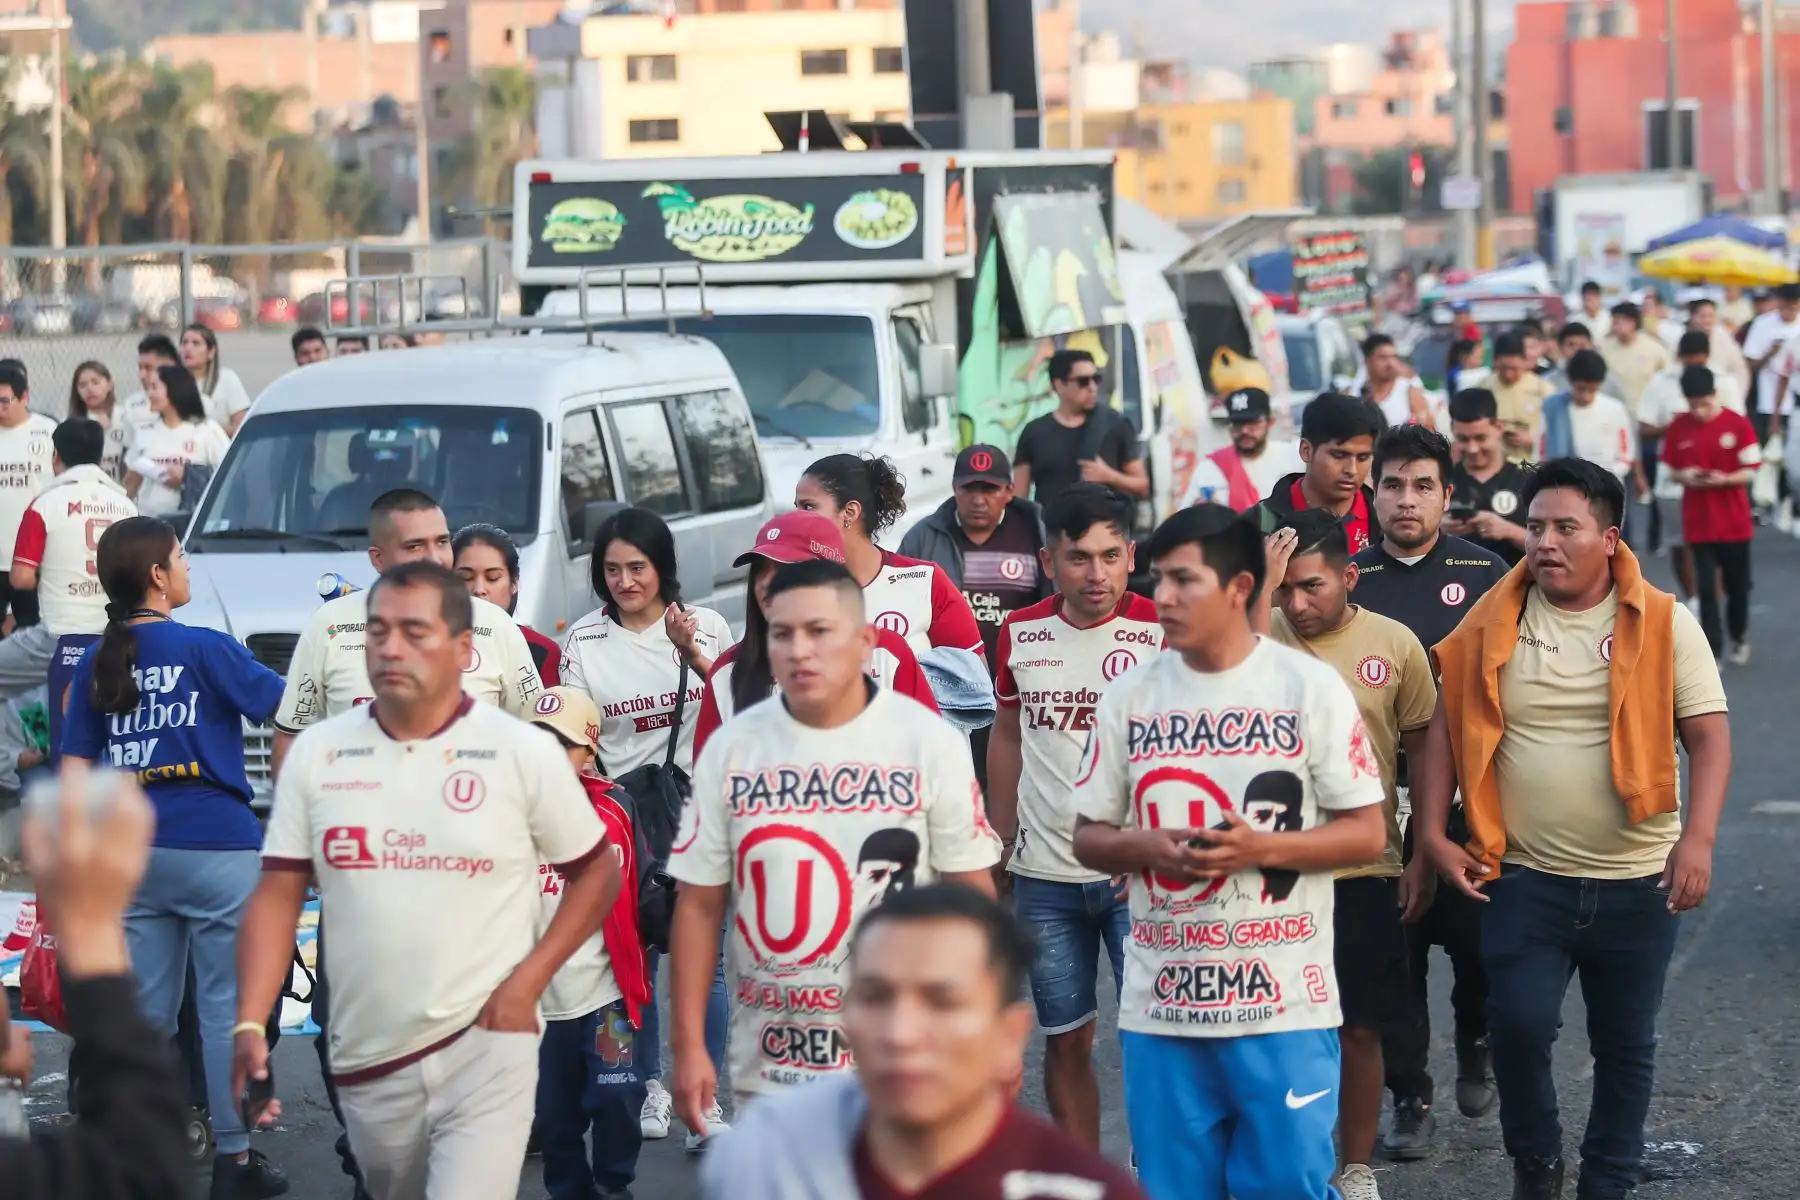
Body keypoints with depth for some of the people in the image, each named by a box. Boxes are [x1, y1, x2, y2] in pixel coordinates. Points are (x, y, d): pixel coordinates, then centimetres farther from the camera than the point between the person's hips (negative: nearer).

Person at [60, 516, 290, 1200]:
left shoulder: (98, 664, 7)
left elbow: (75, 770, 7)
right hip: (216, 846, -5)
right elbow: (287, 707, 0)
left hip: (132, 854, 5)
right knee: (229, 1007, 3)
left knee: (146, 1012, 12)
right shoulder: (204, 649, -8)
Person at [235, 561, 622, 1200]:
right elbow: (278, 897, 1)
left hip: (484, 1050, -3)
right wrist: (250, 1024, -12)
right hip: (366, 1060, 4)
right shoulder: (315, 754, 1)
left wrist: (528, 982, -8)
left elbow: (597, 872, 4)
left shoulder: (524, 752, -5)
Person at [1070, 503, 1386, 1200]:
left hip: (1283, 1005, -3)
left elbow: (1368, 834, -2)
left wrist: (1261, 847, -17)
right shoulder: (1129, 697, 5)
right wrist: (1146, 848, -12)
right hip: (1160, 1005, 3)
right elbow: (1088, 837, 10)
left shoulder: (1311, 688, -3)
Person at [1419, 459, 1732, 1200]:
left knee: (1625, 1046, 10)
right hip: (1525, 878, 0)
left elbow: (1708, 735, -6)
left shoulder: (1663, 625, -4)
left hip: (1635, 881, 0)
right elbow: (1445, 730, 4)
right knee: (1519, 1025, -12)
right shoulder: (1491, 625, 0)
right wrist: (1432, 834, -6)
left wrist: (1697, 838, -19)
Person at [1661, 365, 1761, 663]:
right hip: (1698, 521, 0)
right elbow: (1671, 470, 6)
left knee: (1737, 584, 12)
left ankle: (1739, 638, 34)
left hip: (1735, 521, 0)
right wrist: (1684, 476, -17)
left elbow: (1749, 471, -6)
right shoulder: (1678, 428, -3)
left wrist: (1724, 479, -24)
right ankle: (1712, 648, -1)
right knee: (1706, 587, -3)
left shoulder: (1738, 424, -8)